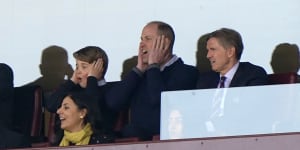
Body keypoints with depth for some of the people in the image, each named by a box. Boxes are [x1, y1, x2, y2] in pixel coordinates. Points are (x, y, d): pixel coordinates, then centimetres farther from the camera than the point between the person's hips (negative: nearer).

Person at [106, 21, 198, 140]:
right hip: (132, 138, 5)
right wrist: (139, 69, 7)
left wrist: (153, 66, -1)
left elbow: (160, 101, -14)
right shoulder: (141, 73, 20)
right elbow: (113, 102, 8)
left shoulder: (186, 72, 2)